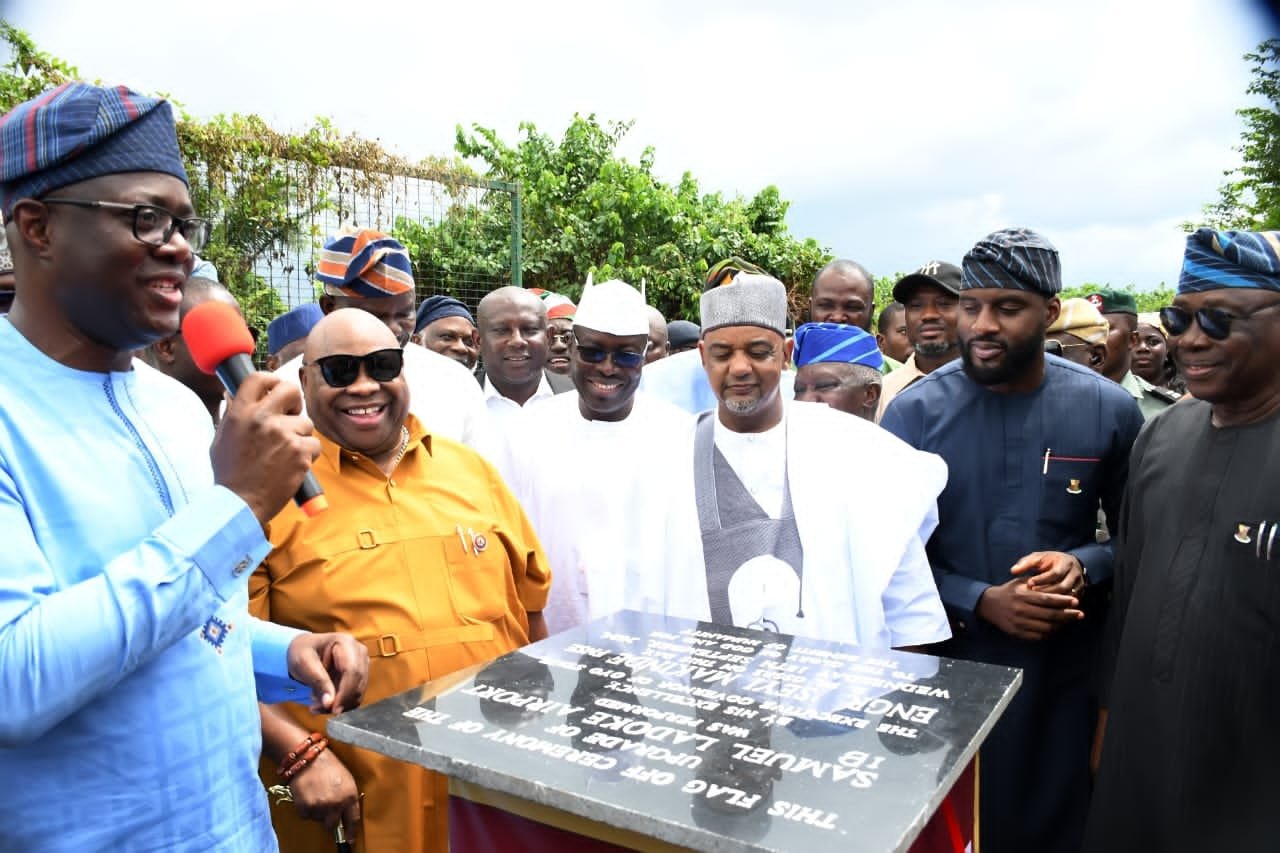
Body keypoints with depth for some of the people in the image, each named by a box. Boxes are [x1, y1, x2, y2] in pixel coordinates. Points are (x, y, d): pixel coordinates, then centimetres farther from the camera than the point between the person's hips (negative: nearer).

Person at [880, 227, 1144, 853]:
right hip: (943, 664, -1)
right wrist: (980, 603, -20)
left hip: (1063, 675, 1)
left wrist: (1084, 566, -16)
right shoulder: (915, 411, -10)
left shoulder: (1108, 409, -5)